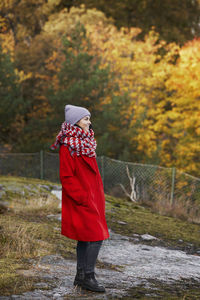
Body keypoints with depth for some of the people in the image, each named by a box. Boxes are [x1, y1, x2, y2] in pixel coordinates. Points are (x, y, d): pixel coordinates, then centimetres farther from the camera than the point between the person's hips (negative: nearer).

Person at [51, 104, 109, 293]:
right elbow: (66, 177, -18)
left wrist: (99, 196, 15)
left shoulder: (85, 143, 13)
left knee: (85, 238, 12)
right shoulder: (68, 146, -16)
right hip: (81, 200, -9)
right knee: (96, 237, -10)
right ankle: (88, 277, -3)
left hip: (91, 197, 9)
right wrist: (82, 198, -19)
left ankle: (81, 276, 20)